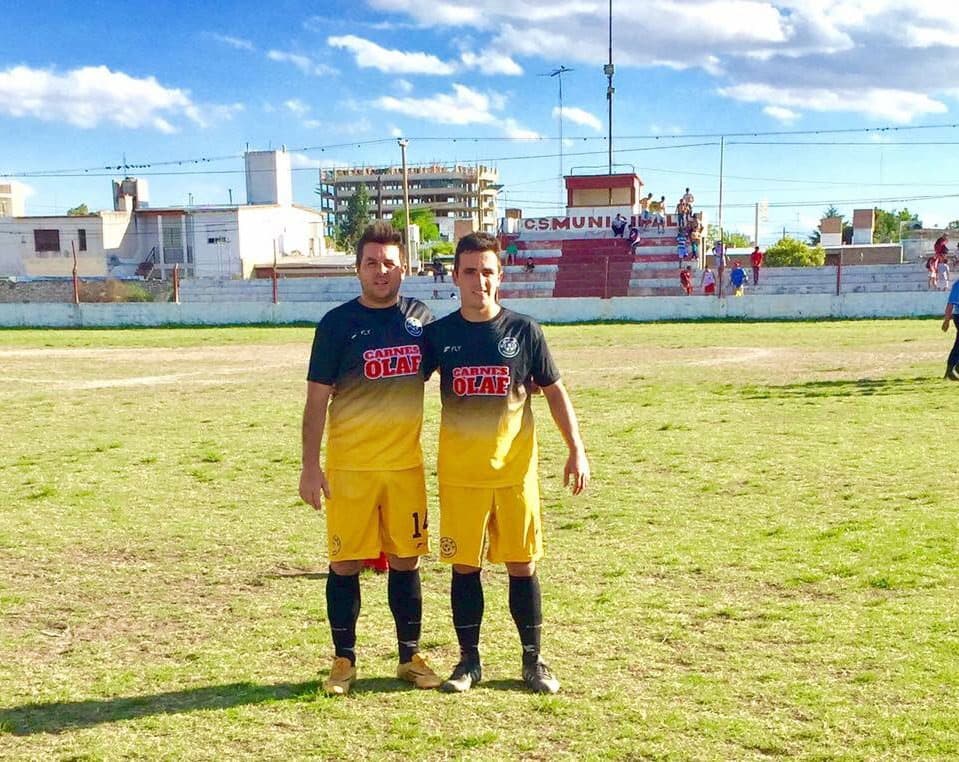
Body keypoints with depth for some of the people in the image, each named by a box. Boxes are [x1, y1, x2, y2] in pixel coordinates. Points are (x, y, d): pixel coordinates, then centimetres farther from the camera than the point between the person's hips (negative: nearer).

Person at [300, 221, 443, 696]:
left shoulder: (419, 317, 6)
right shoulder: (338, 323, -5)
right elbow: (317, 398, -5)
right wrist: (310, 466, -9)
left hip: (406, 464, 3)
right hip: (350, 466, -3)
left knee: (406, 561, 10)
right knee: (346, 563, 3)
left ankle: (410, 658, 23)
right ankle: (344, 661, 18)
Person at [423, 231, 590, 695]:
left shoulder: (523, 330, -1)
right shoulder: (439, 334, 1)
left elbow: (554, 391, 5)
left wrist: (577, 450, -3)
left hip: (516, 470, 0)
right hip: (459, 474, 1)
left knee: (522, 566, 5)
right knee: (464, 566, 6)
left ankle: (533, 661, 20)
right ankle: (469, 661, 21)